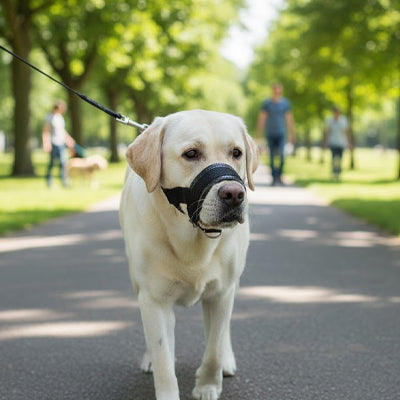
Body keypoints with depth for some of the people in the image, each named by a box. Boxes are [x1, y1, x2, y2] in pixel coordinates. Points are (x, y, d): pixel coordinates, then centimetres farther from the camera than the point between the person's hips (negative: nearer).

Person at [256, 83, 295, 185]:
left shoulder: (285, 103, 7)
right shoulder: (266, 103, 4)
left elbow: (289, 119, 12)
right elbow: (262, 118, 5)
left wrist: (292, 134, 10)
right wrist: (259, 134, 0)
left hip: (281, 134, 0)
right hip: (270, 134, 0)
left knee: (281, 156, -13)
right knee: (272, 157, 2)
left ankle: (279, 176, -2)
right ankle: (274, 178, 9)